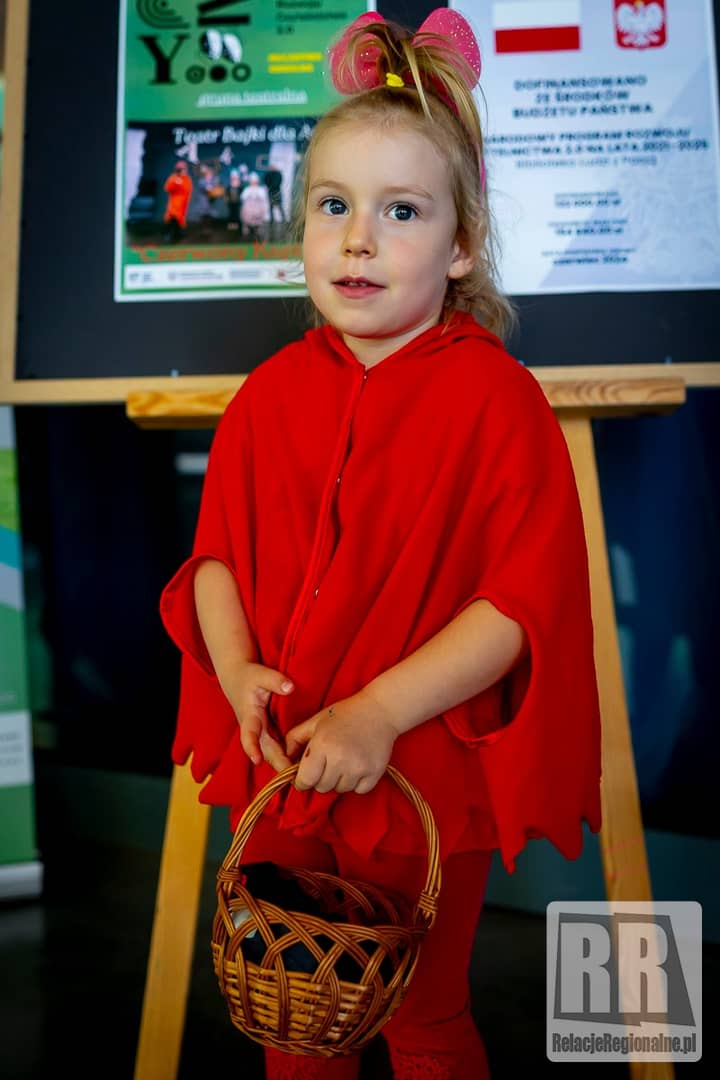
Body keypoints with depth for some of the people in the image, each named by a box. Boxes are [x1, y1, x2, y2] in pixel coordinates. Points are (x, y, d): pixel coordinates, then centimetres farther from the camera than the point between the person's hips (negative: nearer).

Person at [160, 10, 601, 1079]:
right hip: (281, 765, 4)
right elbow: (217, 550, 5)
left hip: (425, 774, -4)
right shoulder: (271, 395, 0)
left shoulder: (497, 400, -14)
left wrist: (379, 713, -24)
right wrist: (236, 668, -12)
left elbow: (524, 599, -18)